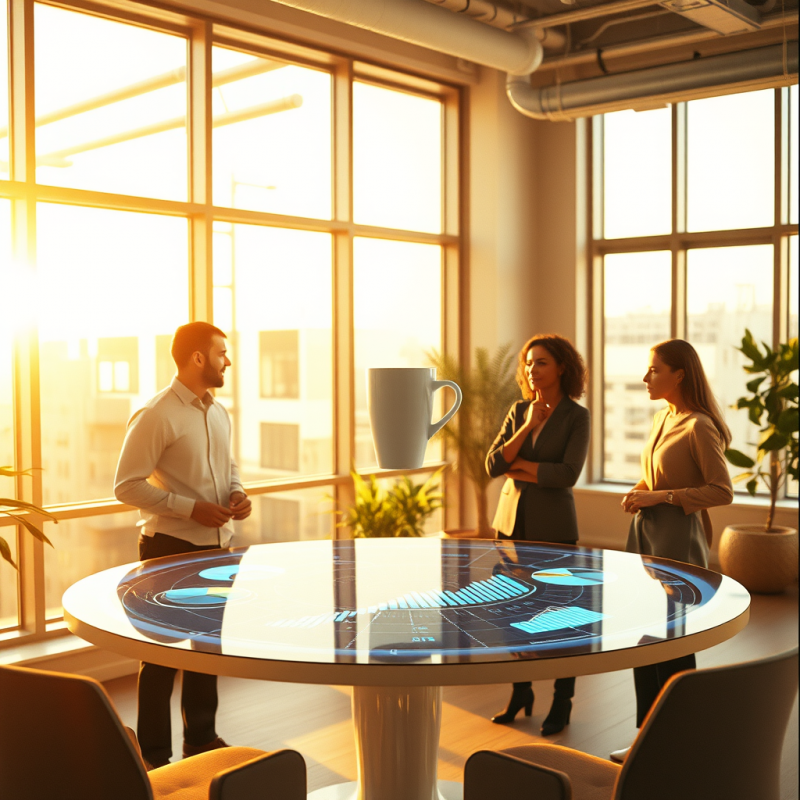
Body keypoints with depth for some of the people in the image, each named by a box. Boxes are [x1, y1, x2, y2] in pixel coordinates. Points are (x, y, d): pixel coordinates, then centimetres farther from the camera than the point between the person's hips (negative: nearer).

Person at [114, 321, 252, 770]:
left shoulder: (219, 413, 9)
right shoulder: (156, 416, -15)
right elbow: (127, 485, -17)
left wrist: (238, 494, 0)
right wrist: (192, 509, -22)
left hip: (215, 545, 8)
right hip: (170, 547, -8)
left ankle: (201, 737, 35)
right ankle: (154, 755, 16)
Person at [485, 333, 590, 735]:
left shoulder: (577, 416, -9)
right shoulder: (518, 411, 5)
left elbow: (567, 475, -21)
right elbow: (493, 466, -5)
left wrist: (517, 465, -11)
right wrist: (528, 426, -13)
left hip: (553, 525, -5)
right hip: (513, 520, 5)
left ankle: (562, 703, 19)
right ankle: (520, 694, 27)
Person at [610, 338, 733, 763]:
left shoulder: (699, 427, -15)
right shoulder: (662, 418, 11)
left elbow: (722, 491, -16)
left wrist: (660, 496, -18)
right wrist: (638, 493, 3)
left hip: (677, 539, -8)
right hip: (645, 533, 9)